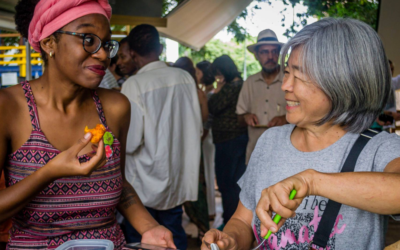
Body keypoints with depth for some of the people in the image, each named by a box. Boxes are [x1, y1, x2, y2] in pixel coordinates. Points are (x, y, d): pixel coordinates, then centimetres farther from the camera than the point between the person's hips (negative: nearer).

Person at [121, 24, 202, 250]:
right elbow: (197, 128, 3)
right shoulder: (185, 78, -3)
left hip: (145, 184, -4)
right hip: (178, 179, 5)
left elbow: (130, 142, -20)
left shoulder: (133, 85, -18)